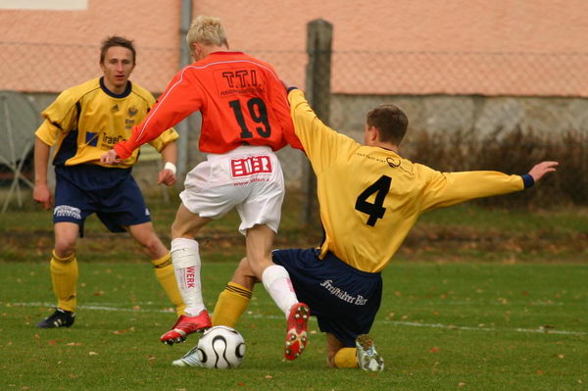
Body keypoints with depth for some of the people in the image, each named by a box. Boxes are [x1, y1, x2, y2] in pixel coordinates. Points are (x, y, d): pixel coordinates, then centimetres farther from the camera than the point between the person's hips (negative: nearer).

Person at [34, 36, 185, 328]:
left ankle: (186, 311, 7)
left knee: (150, 241, -2)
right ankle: (65, 311, 6)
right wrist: (40, 183, -6)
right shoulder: (80, 96, -15)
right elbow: (45, 134, -6)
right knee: (65, 242, -18)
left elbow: (166, 138, 7)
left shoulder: (143, 101, -6)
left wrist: (169, 166, -15)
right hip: (75, 175, -2)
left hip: (118, 178, 2)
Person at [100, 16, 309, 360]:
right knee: (261, 259, 5)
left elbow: (163, 114, -11)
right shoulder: (262, 70, 13)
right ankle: (293, 309, -25)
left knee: (183, 231, 21)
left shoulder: (196, 75, 1)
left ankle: (195, 313, 13)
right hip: (268, 169, 4)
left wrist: (124, 148, -9)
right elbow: (288, 126, 10)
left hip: (225, 168, -4)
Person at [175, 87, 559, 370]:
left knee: (249, 266, 16)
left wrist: (295, 93, 31)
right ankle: (359, 351, -12)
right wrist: (524, 180, 19)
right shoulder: (420, 180, 3)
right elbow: (470, 183, 8)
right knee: (338, 355, 24)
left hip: (329, 269, -4)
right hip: (366, 287, 4)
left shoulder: (345, 153, -2)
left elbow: (304, 118, 9)